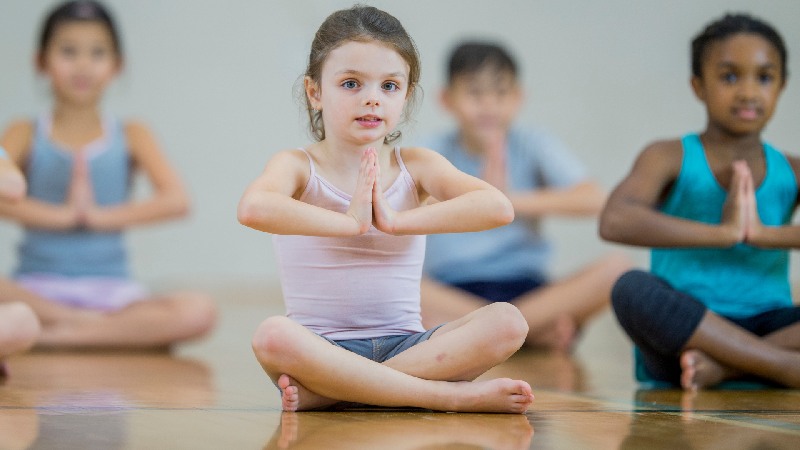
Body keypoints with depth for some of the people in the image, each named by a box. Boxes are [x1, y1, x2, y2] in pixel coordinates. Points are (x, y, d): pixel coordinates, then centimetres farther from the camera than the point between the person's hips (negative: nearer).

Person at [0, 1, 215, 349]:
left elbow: (176, 200, -5)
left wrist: (98, 216, -11)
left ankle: (56, 334, -22)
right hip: (38, 287, -1)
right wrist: (61, 215, -16)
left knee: (198, 312, -28)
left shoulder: (130, 137, 11)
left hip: (109, 290, 2)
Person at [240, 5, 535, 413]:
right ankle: (448, 394, -30)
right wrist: (350, 223, -21)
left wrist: (397, 222, -17)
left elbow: (498, 208, -11)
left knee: (507, 322, -21)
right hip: (321, 346, -3)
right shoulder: (298, 166, 0)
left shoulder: (415, 166, 7)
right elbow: (253, 209, -25)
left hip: (403, 344, 3)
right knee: (273, 336, -36)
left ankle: (324, 391, -25)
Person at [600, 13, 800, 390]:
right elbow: (614, 221, -20)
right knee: (633, 288, -34)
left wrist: (765, 234, -21)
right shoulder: (669, 159, 2)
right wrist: (724, 234, -23)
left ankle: (720, 366, -26)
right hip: (682, 327, -2)